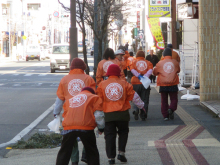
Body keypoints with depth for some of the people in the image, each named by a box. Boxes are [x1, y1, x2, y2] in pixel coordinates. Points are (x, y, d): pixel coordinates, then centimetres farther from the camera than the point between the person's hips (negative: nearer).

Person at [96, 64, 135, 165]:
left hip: (108, 114, 0)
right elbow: (131, 96, 2)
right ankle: (121, 152, 8)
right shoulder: (124, 83, -1)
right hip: (123, 114, 0)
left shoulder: (102, 84, -1)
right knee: (123, 132, 19)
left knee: (110, 135, 5)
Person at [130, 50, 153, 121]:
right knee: (144, 100, 8)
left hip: (136, 83, 0)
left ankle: (136, 110, -13)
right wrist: (145, 76, -18)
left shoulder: (134, 62, 8)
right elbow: (150, 70, -8)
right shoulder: (148, 62, 10)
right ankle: (143, 115, 5)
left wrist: (138, 75, -19)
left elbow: (132, 69, -10)